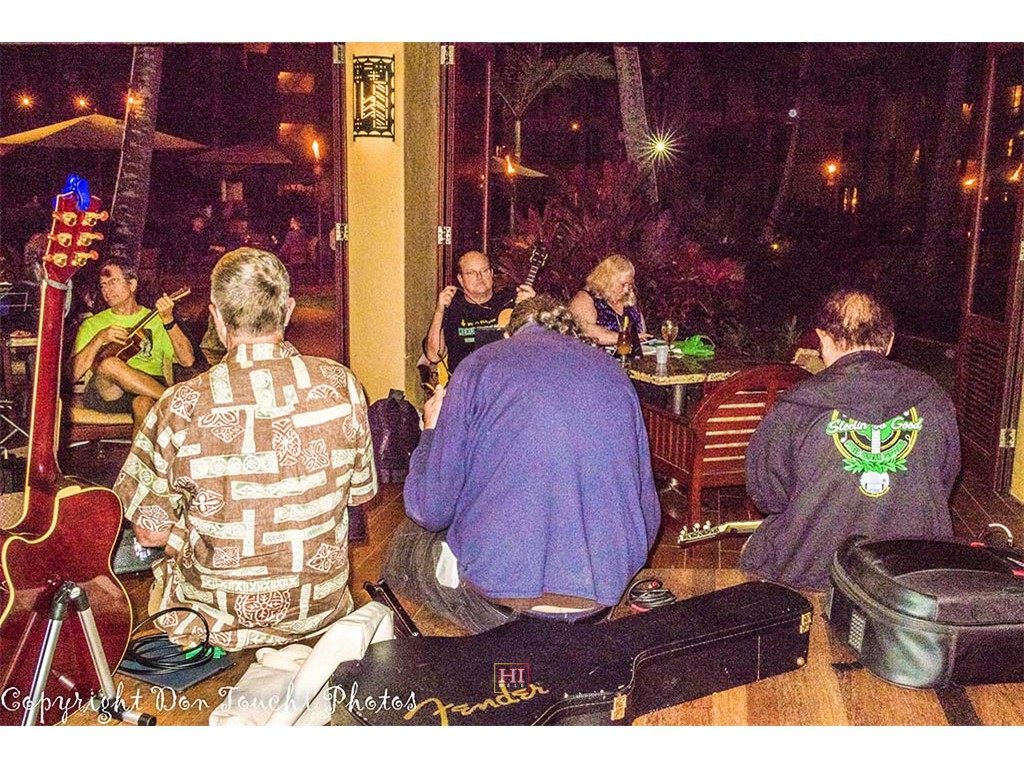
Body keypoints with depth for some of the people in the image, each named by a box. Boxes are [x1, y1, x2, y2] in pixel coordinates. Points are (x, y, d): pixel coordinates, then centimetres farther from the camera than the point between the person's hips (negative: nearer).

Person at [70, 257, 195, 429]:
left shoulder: (155, 320, 18)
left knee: (143, 402, -37)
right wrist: (100, 339, -6)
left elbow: (188, 361, 2)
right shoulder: (93, 324, 19)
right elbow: (73, 375, 6)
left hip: (150, 390, -1)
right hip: (107, 394, 1)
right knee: (109, 363, -32)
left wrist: (169, 321, -8)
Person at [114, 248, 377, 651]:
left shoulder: (182, 408, -21)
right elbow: (360, 493, 0)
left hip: (215, 622, -2)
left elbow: (151, 531, -11)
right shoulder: (342, 387, -13)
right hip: (323, 611, 2)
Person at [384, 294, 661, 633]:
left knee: (408, 538, 23)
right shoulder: (613, 372, 11)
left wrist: (430, 432, 16)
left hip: (499, 587, -5)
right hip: (604, 596, 6)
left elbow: (431, 510, -2)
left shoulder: (481, 365, -1)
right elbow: (648, 519, 10)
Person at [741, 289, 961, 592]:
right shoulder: (936, 402, -5)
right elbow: (943, 484, 9)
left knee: (755, 547, 26)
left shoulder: (794, 410, -15)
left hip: (811, 574, -3)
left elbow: (767, 495, -3)